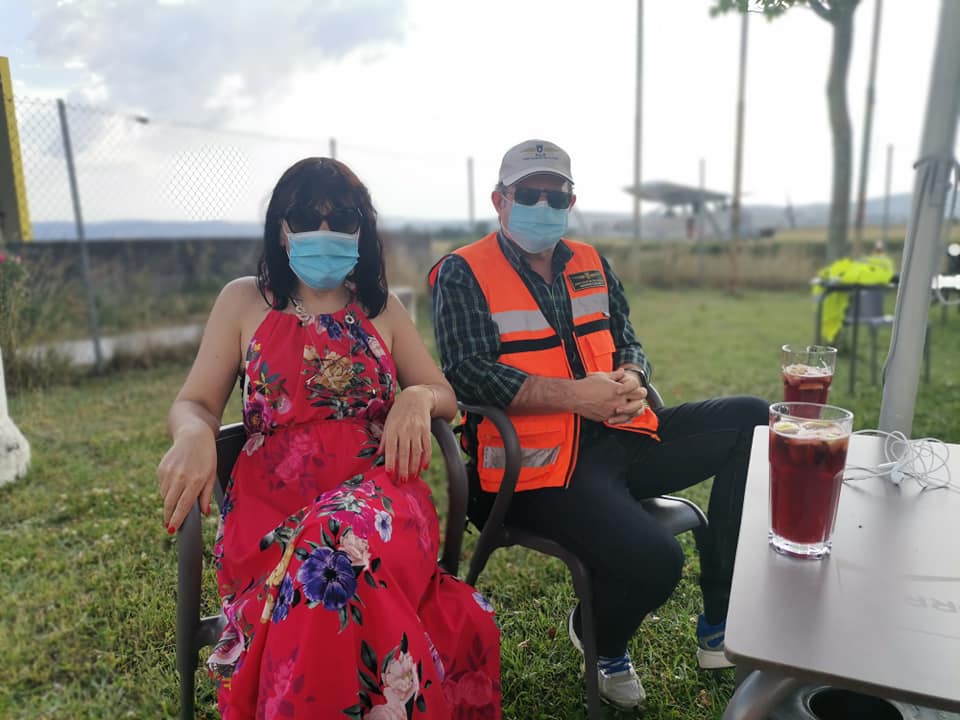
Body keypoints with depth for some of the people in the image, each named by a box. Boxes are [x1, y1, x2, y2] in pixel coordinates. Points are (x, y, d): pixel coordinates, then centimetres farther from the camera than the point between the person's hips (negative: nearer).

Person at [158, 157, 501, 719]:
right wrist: (194, 436, -18)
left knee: (344, 545, -36)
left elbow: (448, 398, 15)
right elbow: (194, 403, 7)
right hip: (272, 502, 0)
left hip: (375, 489, 1)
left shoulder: (383, 308, 15)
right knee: (331, 571, -35)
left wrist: (417, 398, -11)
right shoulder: (244, 301, 11)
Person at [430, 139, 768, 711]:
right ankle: (601, 642, 14)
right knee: (655, 560, -27)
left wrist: (631, 380, -10)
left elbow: (629, 344, 16)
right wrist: (578, 396, -21)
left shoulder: (593, 265, 16)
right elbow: (469, 374, -14)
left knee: (751, 418, -3)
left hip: (618, 438, 7)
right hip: (541, 462, -7)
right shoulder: (463, 273, -2)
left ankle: (720, 628, 6)